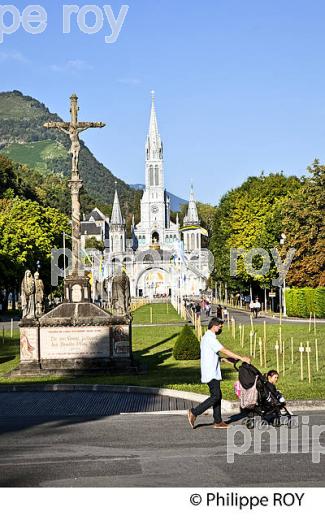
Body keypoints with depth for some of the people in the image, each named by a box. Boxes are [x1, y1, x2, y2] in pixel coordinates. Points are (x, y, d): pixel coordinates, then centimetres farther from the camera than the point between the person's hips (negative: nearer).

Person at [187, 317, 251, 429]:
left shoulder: (206, 337, 17)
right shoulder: (210, 338, -16)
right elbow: (224, 351, -20)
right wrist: (241, 358, -17)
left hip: (211, 373, 11)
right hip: (211, 373, -11)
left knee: (217, 396, 10)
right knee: (216, 396, -10)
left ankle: (218, 422, 11)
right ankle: (194, 412, -8)